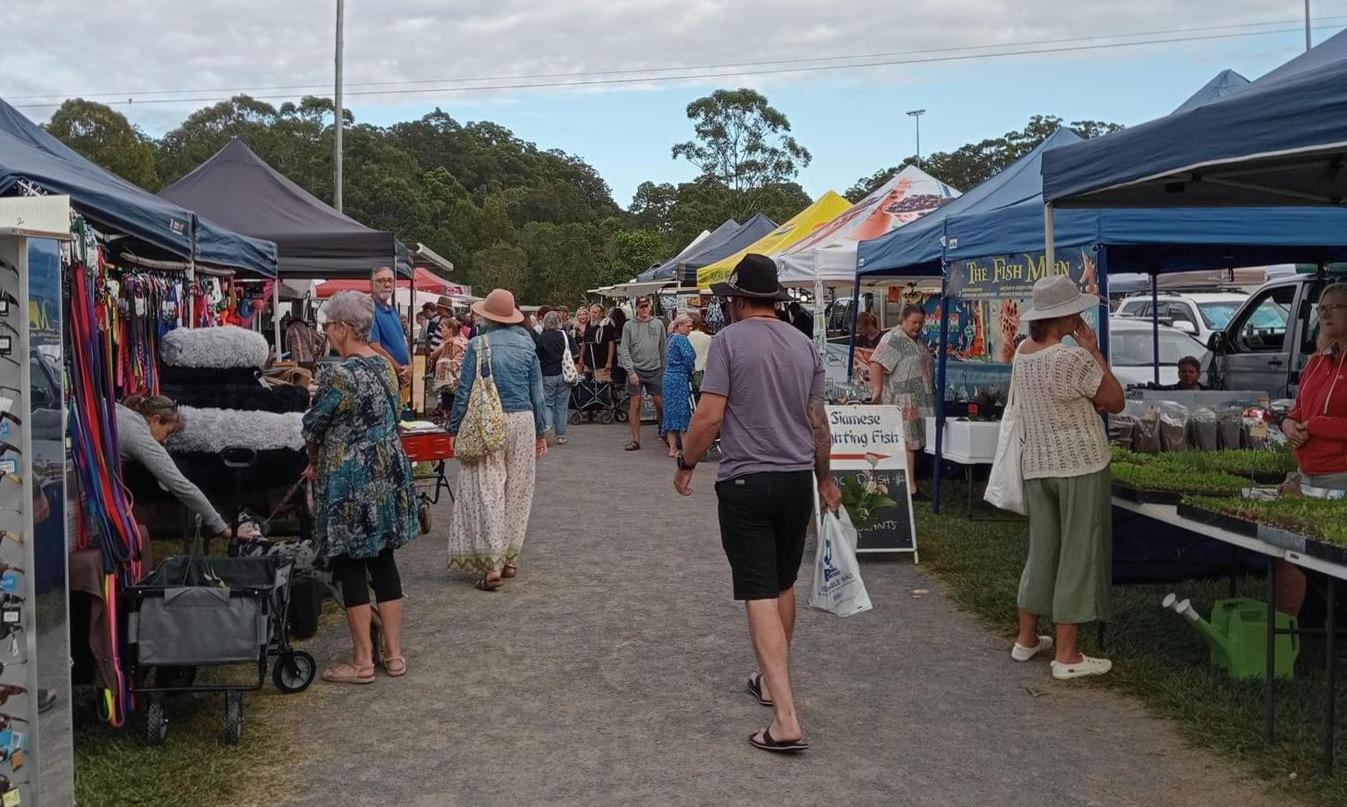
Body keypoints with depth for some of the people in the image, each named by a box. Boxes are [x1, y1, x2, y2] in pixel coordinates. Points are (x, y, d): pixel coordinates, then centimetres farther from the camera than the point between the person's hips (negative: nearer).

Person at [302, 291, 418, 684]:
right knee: (384, 561, 13)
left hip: (351, 483, -8)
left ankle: (362, 661, 10)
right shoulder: (384, 366, 6)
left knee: (350, 566, 3)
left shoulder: (338, 375, -18)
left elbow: (314, 426, -8)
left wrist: (314, 461, 15)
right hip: (389, 473, 8)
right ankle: (393, 653, 19)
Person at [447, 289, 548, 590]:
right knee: (517, 493, 12)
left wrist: (454, 429, 4)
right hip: (523, 421, 4)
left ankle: (492, 563, -7)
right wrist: (540, 432, 17)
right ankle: (510, 559, 20)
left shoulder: (479, 345, -6)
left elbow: (464, 392, -5)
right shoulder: (527, 344, 5)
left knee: (487, 491, -2)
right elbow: (537, 392, 9)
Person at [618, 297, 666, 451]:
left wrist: (664, 368, 6)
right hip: (636, 370, -1)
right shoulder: (629, 326, 0)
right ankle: (635, 440, 5)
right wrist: (631, 371, -10)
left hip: (655, 370, 1)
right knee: (635, 404, 0)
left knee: (659, 402, 2)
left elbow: (663, 348, 11)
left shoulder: (658, 324, 7)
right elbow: (624, 350, -3)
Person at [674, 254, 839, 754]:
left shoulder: (730, 339, -8)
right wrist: (825, 480, 26)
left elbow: (709, 417, -13)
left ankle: (786, 720, -12)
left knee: (760, 596, -6)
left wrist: (685, 464, 3)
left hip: (746, 482, -6)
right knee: (784, 586, 20)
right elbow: (819, 423, 13)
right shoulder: (803, 344, 8)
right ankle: (772, 681, 37)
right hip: (798, 480, 6)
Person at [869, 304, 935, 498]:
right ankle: (910, 488, -8)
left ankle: (905, 484, 17)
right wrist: (878, 391, -22)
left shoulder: (918, 339, 17)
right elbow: (876, 364, -20)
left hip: (919, 401, 9)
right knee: (908, 444, -9)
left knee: (915, 443, 10)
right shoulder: (894, 340, -13)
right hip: (903, 402, -9)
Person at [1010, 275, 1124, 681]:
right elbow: (1116, 402, -6)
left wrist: (1089, 402, 5)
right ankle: (1067, 655, 5)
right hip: (1080, 465, -7)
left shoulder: (1021, 354, 7)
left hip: (1035, 465, 7)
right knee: (1078, 554, 1)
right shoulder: (1075, 358, -17)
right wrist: (1095, 351, -5)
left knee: (1042, 549, 17)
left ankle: (1026, 639, 26)